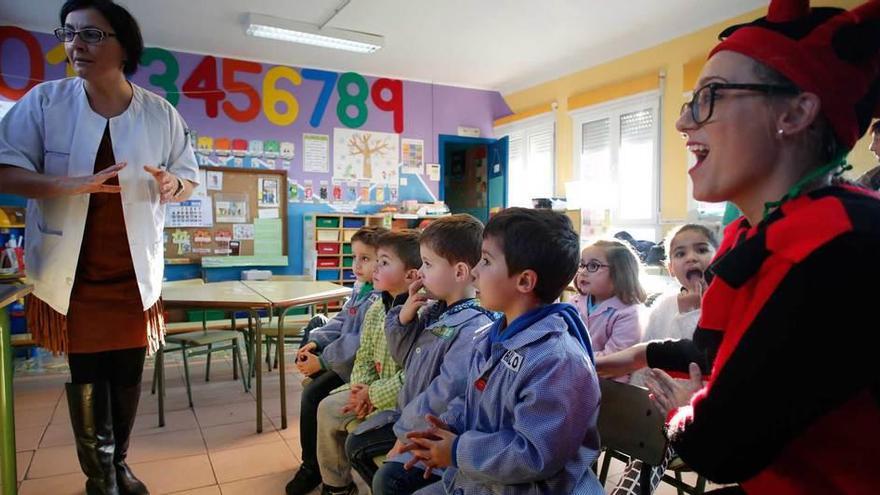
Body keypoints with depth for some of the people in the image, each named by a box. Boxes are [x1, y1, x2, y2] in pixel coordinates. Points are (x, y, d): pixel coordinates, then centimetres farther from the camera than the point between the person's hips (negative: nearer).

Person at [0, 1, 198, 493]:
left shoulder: (161, 113, -3)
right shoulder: (44, 101, -7)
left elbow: (190, 178, 5)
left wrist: (172, 186, -19)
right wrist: (69, 184, -25)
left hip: (134, 274, 1)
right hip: (74, 274, -1)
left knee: (129, 375, 13)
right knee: (87, 377, 9)